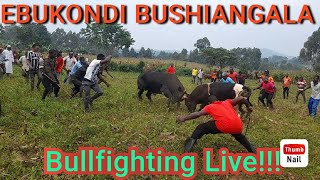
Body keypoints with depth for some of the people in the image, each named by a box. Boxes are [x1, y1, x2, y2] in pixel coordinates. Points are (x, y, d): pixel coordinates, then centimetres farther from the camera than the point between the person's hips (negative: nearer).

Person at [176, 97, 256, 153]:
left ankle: (191, 141, 0)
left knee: (202, 128, 15)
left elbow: (197, 114, 9)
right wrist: (248, 106, 36)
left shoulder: (210, 106, 21)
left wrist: (184, 118, 16)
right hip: (238, 126, 5)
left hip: (224, 125, -4)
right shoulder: (227, 102, 30)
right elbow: (241, 98, 20)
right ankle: (252, 150, 34)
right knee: (239, 136, 40)